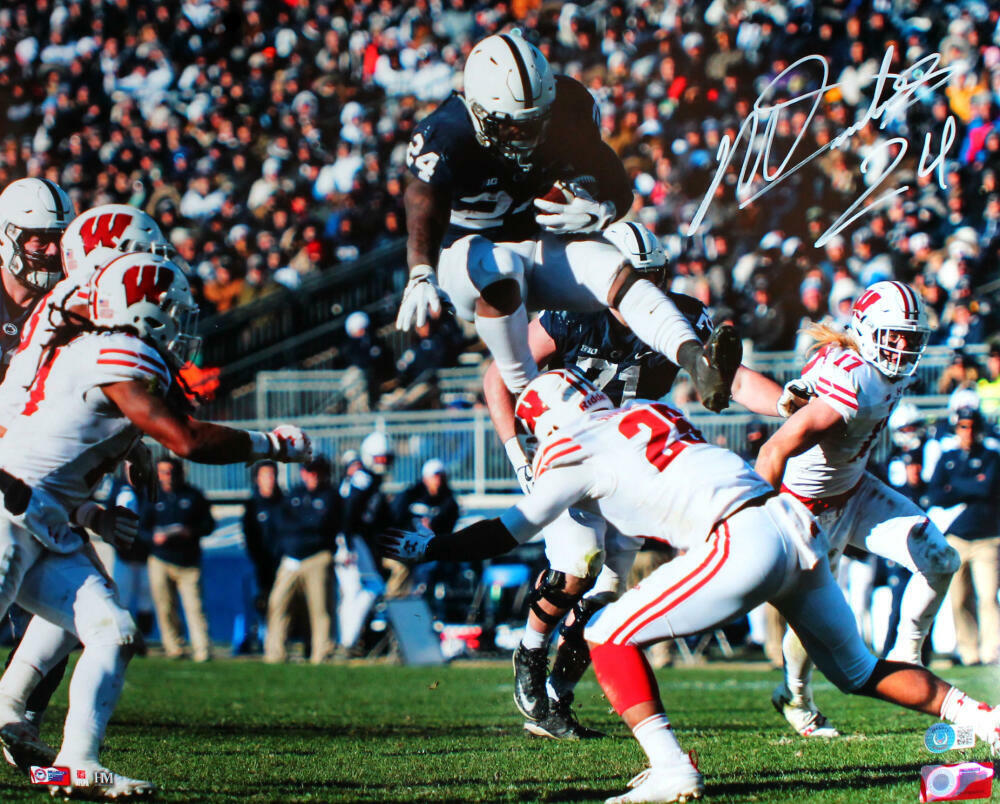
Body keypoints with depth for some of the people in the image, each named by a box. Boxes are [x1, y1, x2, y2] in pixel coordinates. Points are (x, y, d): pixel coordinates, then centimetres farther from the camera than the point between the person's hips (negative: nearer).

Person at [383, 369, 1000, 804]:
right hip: (798, 527, 8)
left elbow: (507, 534, 12)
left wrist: (427, 549, 24)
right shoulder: (650, 410, 25)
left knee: (609, 637, 1)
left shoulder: (579, 454, 5)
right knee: (859, 673, 24)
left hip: (744, 542, -8)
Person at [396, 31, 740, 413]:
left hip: (546, 244, 4)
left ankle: (700, 367, -46)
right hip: (471, 249, -4)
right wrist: (421, 276, -60)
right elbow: (424, 210, -41)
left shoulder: (567, 112, -10)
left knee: (618, 273, -25)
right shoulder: (446, 134, -23)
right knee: (500, 269, -40)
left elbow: (619, 190, -1)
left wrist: (601, 212, -26)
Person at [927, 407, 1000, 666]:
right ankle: (969, 652, 6)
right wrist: (973, 489, -8)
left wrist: (955, 486, -3)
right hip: (955, 539, 2)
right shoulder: (947, 459, 12)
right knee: (959, 600, 0)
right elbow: (935, 496, -1)